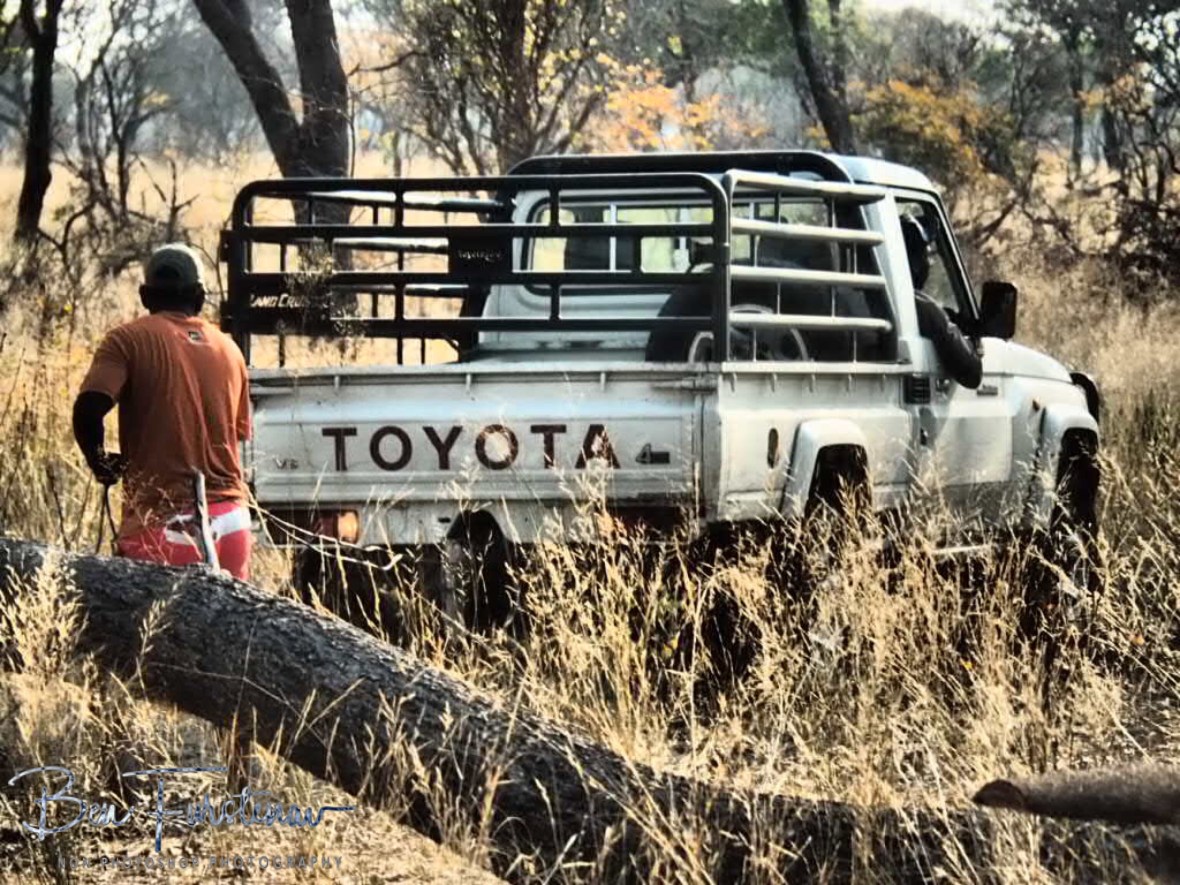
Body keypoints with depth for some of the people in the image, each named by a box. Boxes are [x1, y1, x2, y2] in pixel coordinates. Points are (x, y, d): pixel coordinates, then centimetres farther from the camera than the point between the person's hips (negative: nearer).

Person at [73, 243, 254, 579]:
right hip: (230, 522, 5)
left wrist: (100, 462, 3)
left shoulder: (130, 339, -1)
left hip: (160, 520, -4)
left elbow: (89, 408, -14)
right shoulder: (228, 348, 13)